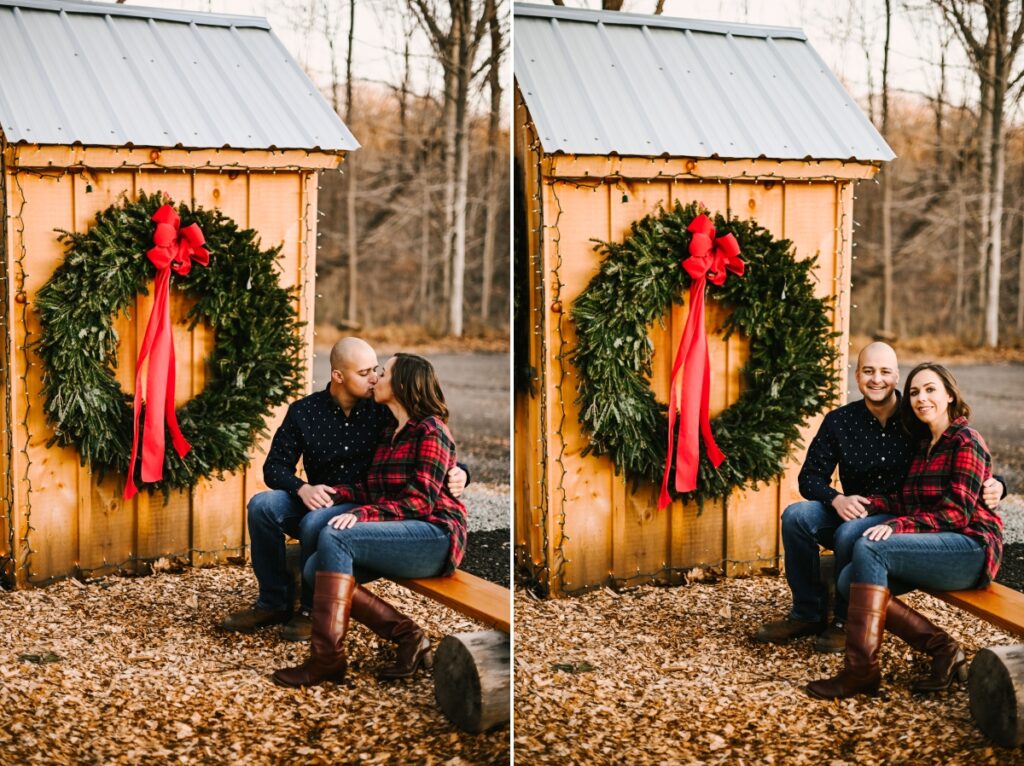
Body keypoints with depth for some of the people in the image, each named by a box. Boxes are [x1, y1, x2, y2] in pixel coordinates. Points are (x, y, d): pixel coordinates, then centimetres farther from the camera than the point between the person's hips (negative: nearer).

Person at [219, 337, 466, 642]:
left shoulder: (382, 411, -2)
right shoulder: (303, 412, 2)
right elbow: (275, 466, 1)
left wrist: (457, 472, -19)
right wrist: (302, 489, -20)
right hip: (318, 501, 3)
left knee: (316, 522, -35)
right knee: (262, 504, -24)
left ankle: (312, 609, -12)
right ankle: (274, 603, -10)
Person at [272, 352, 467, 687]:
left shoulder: (431, 430, -6)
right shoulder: (390, 435, 23)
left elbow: (420, 499, -15)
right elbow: (372, 489, 15)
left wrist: (362, 515, -25)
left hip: (435, 534, -9)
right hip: (401, 536, 9)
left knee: (334, 537, -26)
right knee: (315, 567, -13)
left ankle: (327, 658, -29)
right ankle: (406, 636, -12)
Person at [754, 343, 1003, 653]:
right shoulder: (839, 421, 1)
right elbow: (811, 476, 2)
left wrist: (993, 485, -25)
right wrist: (836, 499, -20)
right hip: (853, 510, 4)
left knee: (850, 532, -34)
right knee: (796, 515, -22)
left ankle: (847, 621, -12)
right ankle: (808, 614, -9)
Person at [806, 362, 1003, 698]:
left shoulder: (966, 440, -5)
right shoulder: (924, 445, 21)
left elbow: (957, 511, -15)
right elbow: (907, 502, 13)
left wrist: (898, 526, -25)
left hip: (971, 547, -8)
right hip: (939, 549, 8)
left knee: (869, 547, -28)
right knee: (849, 579, -13)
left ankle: (861, 669, -31)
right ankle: (942, 649, -12)